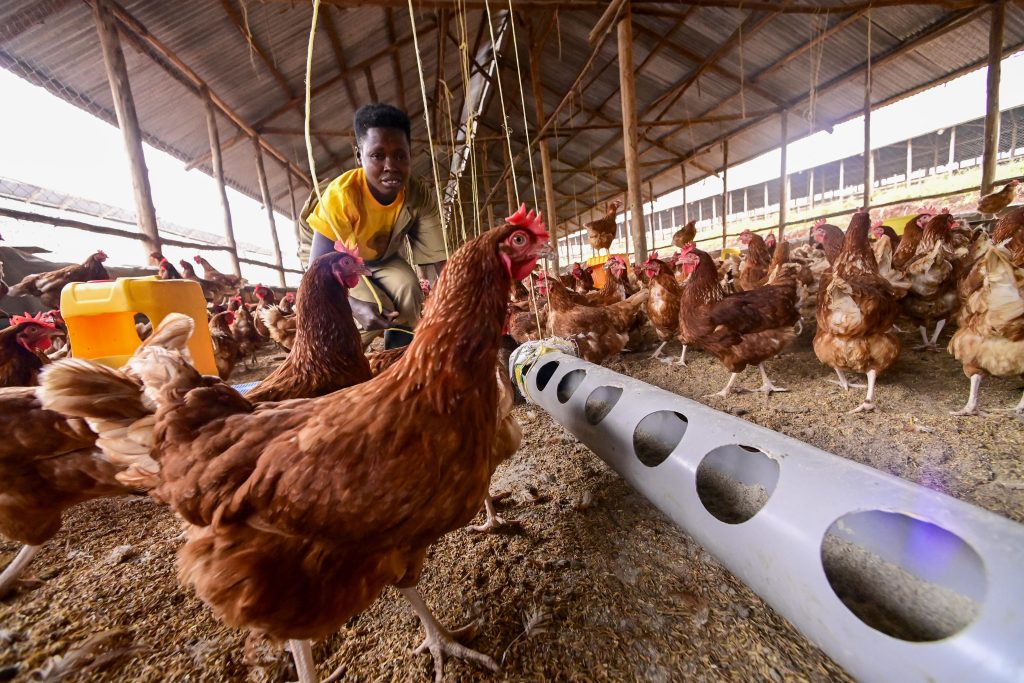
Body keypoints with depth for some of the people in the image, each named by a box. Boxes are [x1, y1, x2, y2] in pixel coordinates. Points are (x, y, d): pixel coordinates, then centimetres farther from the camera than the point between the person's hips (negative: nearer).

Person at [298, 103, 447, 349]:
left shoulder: (420, 197, -27)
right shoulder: (341, 195, -35)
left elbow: (436, 260, -28)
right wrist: (355, 307, -53)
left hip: (382, 257, 3)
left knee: (409, 290, -26)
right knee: (374, 310, -26)